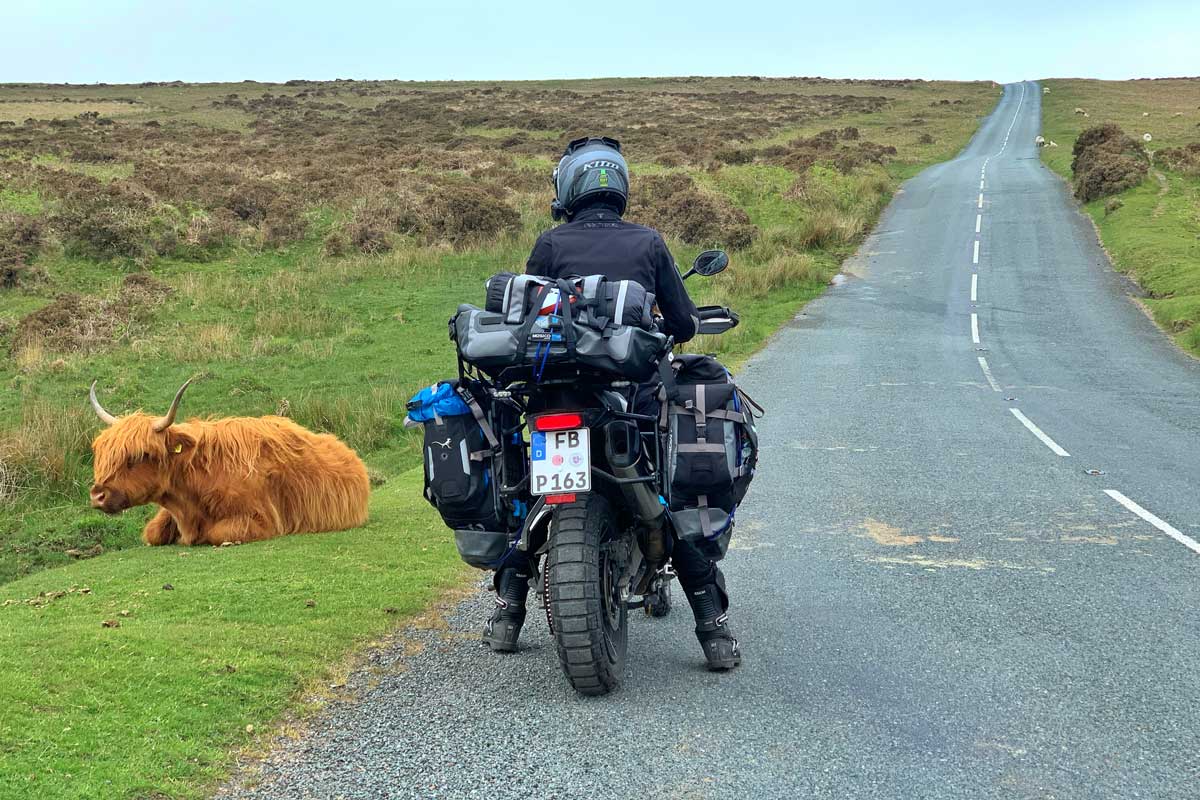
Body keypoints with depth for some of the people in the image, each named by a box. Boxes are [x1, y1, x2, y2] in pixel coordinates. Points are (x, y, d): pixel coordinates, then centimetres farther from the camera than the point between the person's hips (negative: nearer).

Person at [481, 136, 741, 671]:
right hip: (638, 395, 0)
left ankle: (507, 613, 19)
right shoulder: (648, 242, 8)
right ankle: (713, 627, 1)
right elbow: (683, 323, 9)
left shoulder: (550, 245, 5)